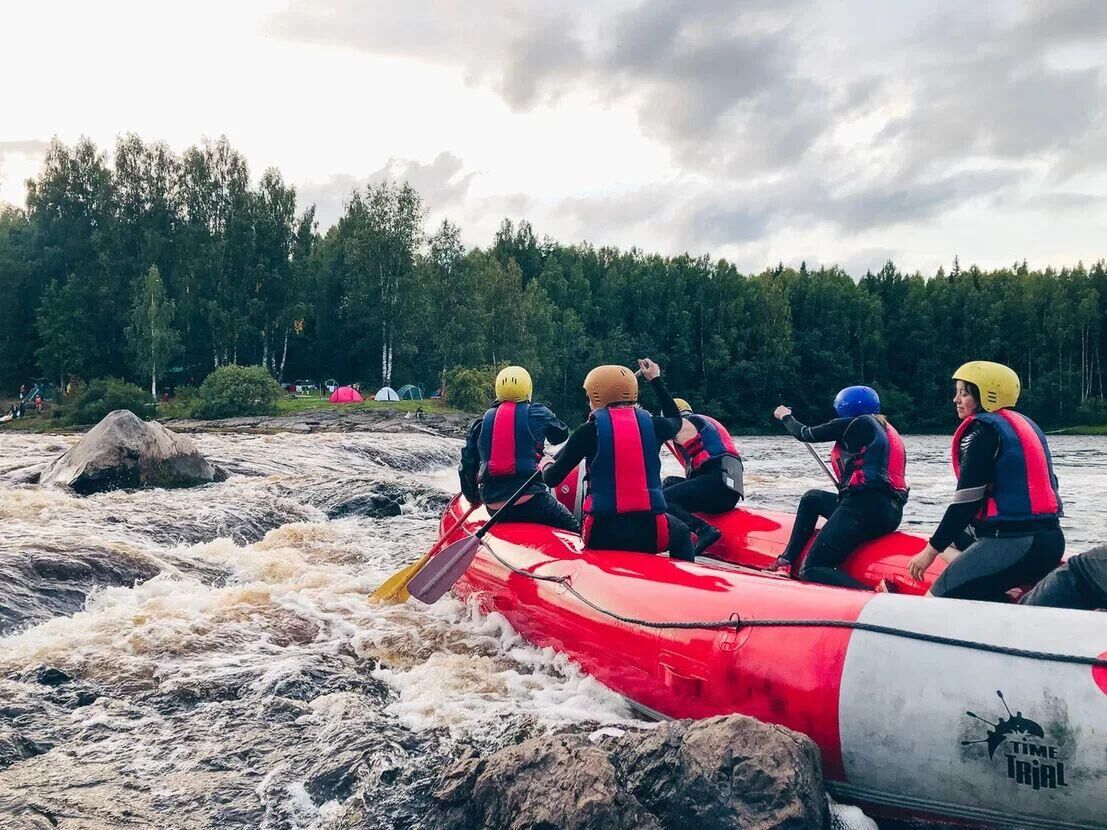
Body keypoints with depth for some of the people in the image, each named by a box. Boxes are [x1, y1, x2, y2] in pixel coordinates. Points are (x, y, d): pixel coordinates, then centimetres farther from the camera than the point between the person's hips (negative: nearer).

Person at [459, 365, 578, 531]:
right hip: (530, 501, -4)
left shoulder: (481, 422, 12)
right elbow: (561, 434, 22)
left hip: (494, 508, 5)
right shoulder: (537, 413, 3)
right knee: (575, 532, 4)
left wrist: (474, 498, 28)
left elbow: (467, 467, 14)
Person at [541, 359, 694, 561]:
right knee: (680, 533, 34)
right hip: (650, 532, 1)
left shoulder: (589, 430, -5)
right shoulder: (652, 425, 2)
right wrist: (655, 379, 40)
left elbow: (552, 479, -1)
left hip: (601, 535, -1)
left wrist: (547, 468, 24)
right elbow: (675, 420, 29)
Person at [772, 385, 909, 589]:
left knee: (810, 571, -7)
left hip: (863, 508, -9)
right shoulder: (888, 430, 21)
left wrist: (786, 417, 28)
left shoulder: (852, 424, -2)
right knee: (812, 498, 29)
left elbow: (805, 435, 9)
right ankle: (786, 563, 25)